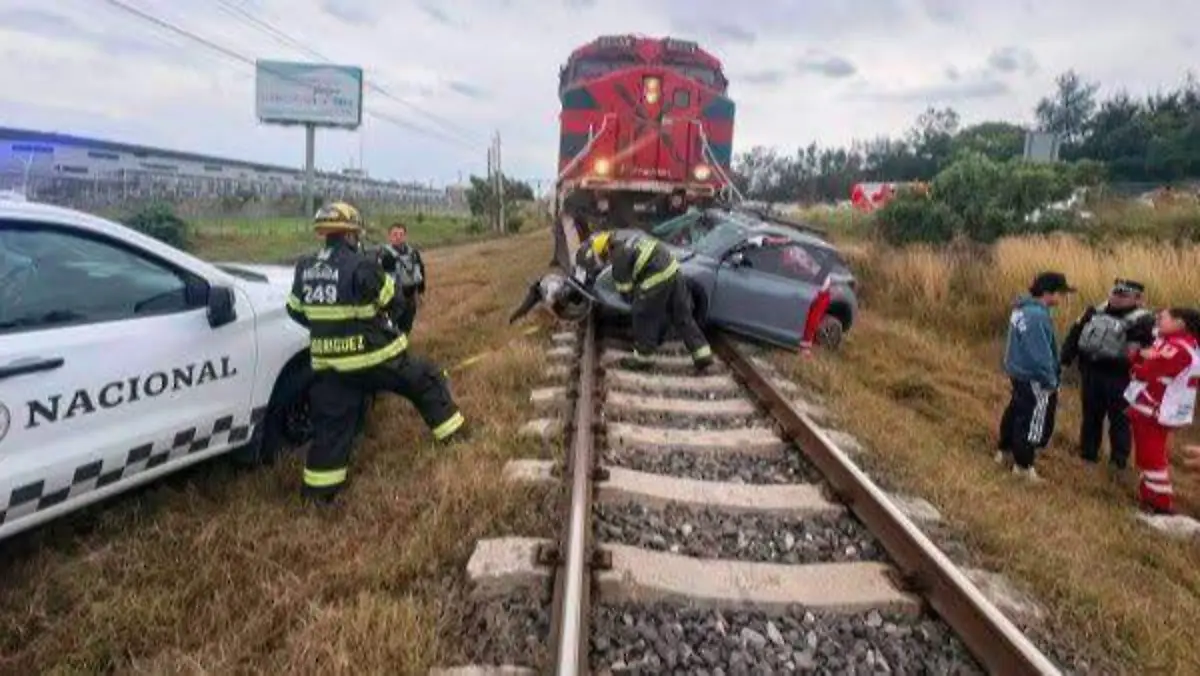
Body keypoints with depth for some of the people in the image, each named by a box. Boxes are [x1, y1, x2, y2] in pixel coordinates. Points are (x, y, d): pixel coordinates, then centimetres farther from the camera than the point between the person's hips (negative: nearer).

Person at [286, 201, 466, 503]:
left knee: (331, 422, 13)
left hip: (329, 363, 6)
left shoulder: (304, 269, 3)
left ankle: (319, 488, 19)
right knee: (426, 381, 15)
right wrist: (382, 273, 10)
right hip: (375, 356, -5)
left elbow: (295, 310, 15)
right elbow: (392, 301, -8)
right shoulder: (362, 266, -17)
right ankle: (453, 431, 22)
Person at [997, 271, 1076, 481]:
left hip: (1019, 371, 10)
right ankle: (1023, 465, 13)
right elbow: (1040, 353, -26)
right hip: (1033, 377, -10)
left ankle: (1004, 451, 38)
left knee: (1016, 411, 23)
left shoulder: (1022, 308, 5)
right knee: (1033, 420, 2)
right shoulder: (1037, 316, -27)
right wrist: (1050, 381, -16)